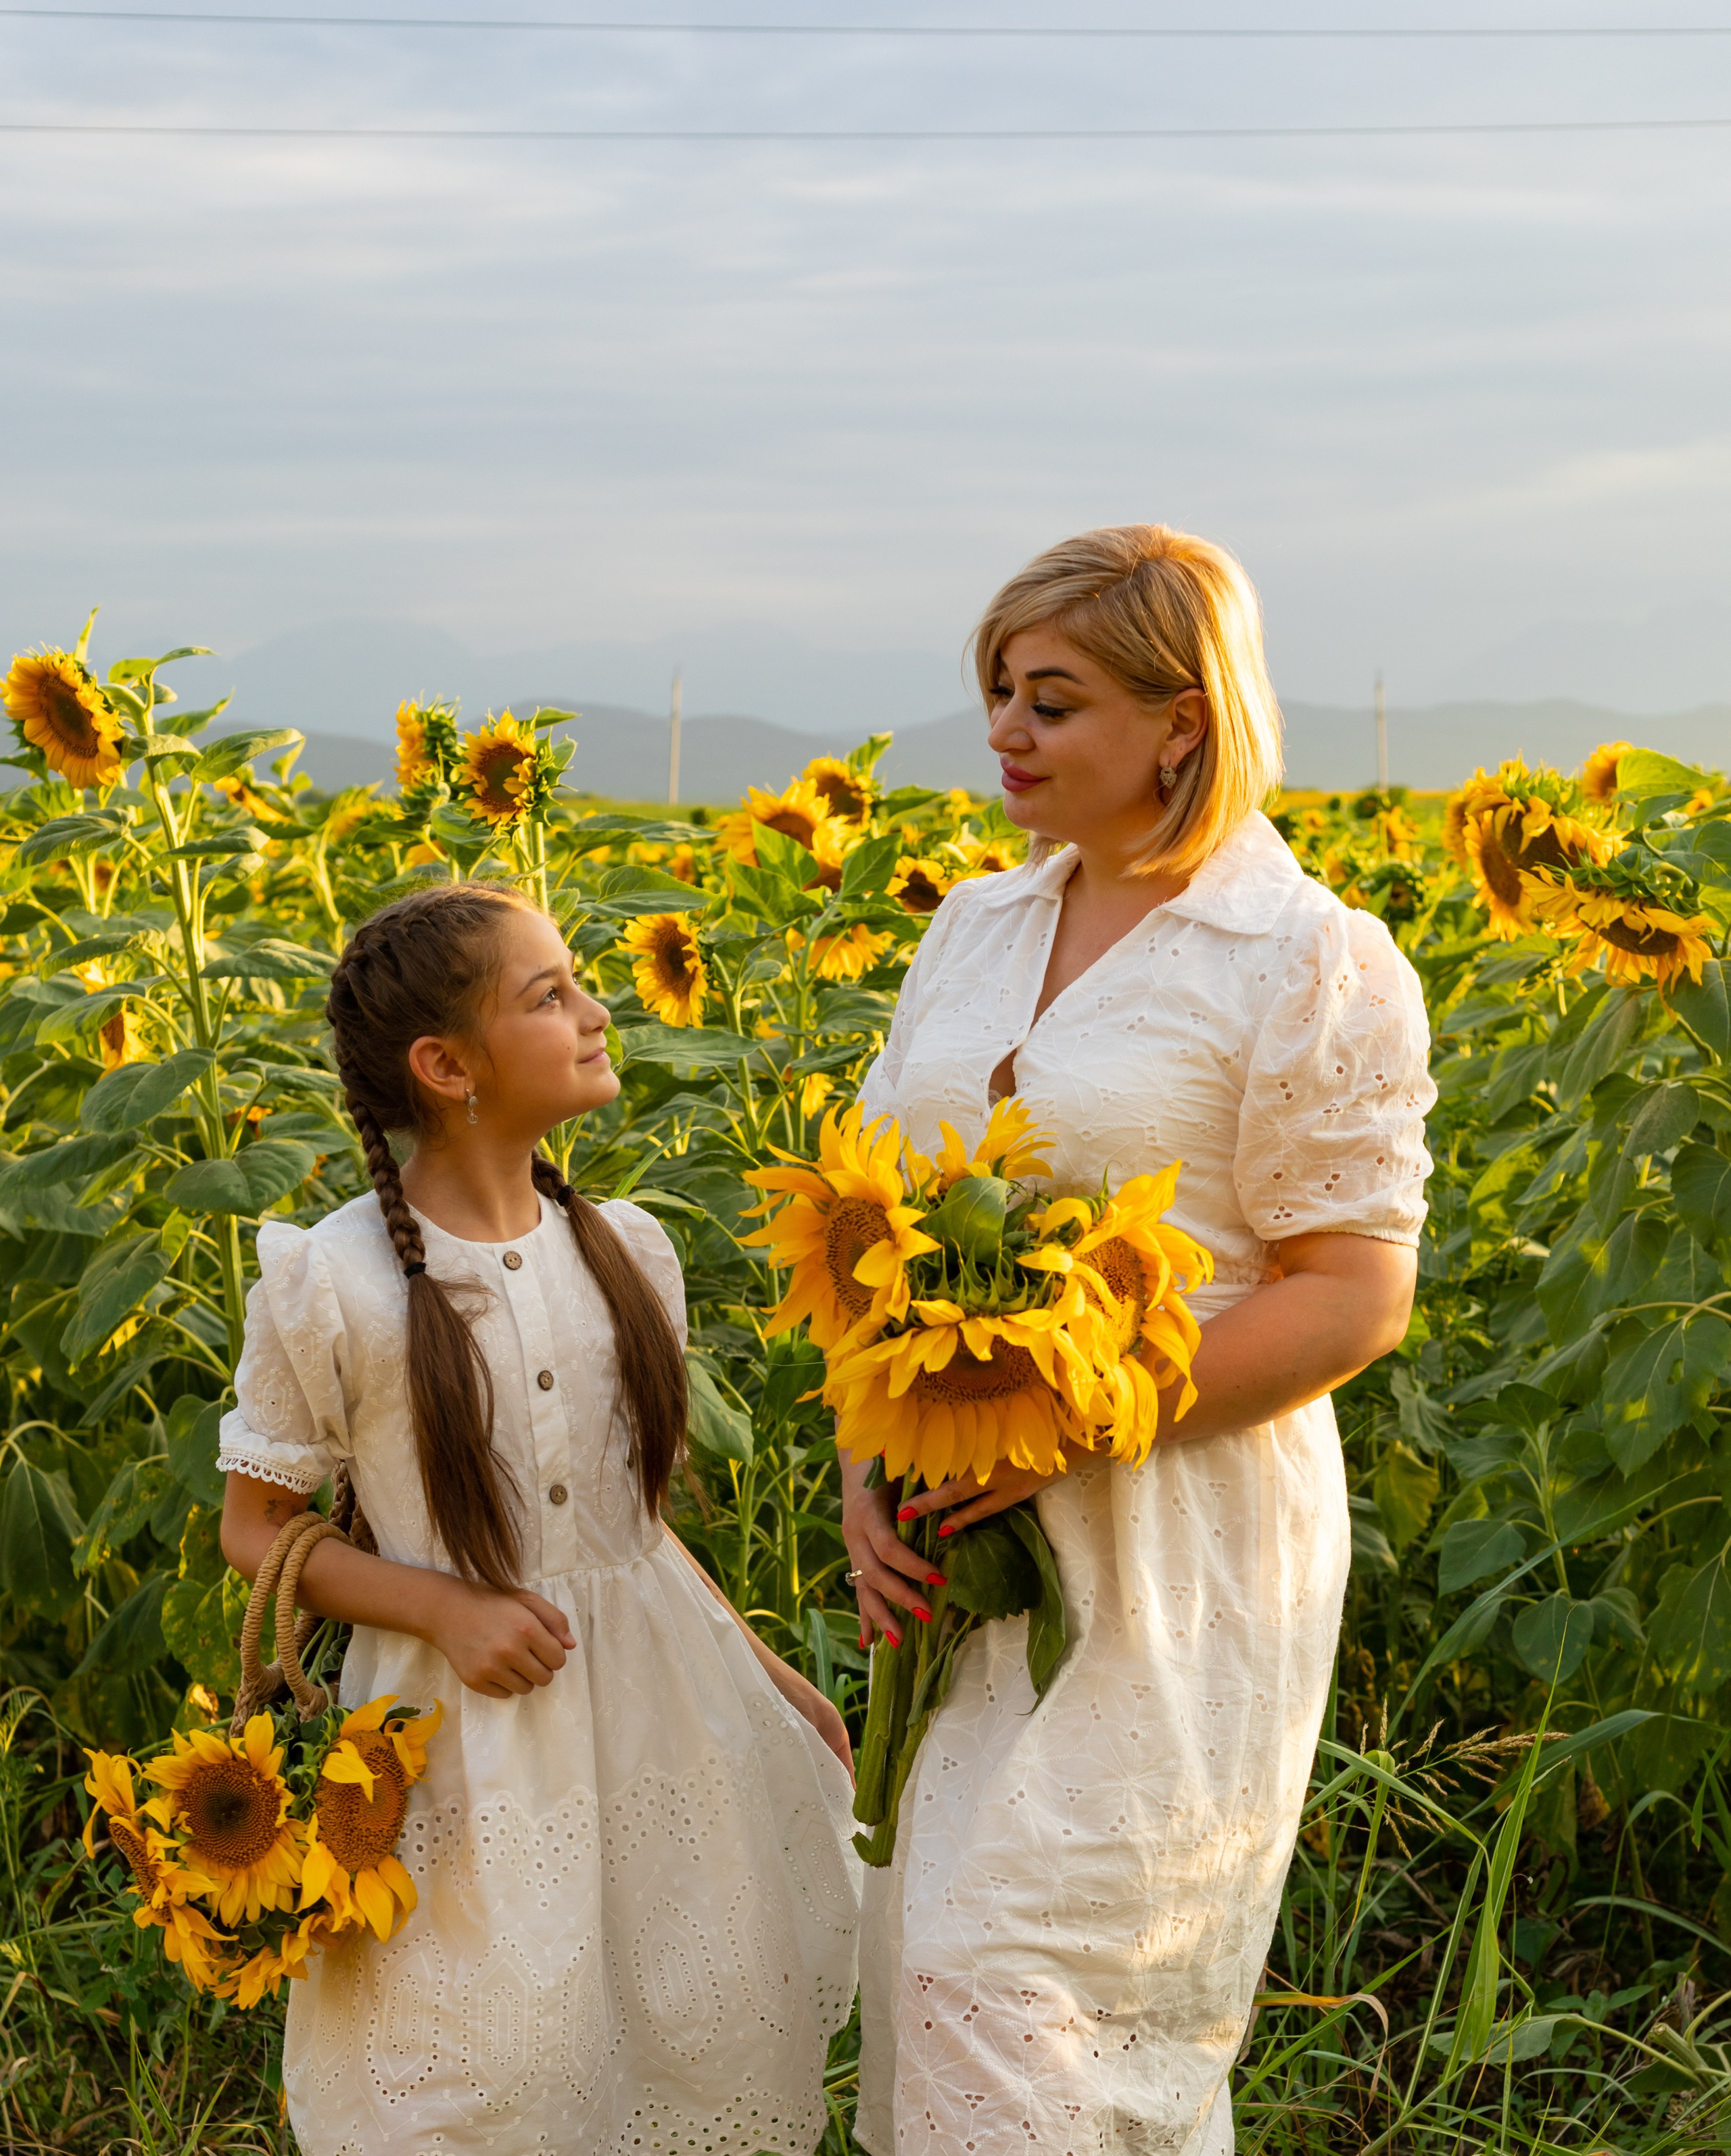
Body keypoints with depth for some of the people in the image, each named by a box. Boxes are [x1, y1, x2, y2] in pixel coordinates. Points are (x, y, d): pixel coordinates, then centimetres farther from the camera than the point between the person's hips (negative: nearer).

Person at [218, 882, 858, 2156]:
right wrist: (444, 1608, -17)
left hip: (658, 1696, 4)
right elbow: (256, 1533, -3)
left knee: (717, 2036, 9)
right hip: (468, 1721, -4)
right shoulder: (332, 1286, -13)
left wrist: (770, 1679, 9)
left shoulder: (626, 1252, 1)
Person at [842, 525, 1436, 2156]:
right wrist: (863, 1466, -3)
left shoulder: (1312, 964, -10)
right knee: (931, 1948, 11)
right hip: (964, 1537, 7)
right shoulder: (975, 931, 10)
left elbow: (1351, 1301, -13)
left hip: (1177, 1545, -7)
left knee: (1015, 1970, -9)